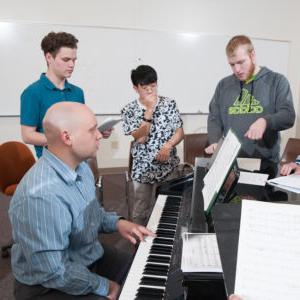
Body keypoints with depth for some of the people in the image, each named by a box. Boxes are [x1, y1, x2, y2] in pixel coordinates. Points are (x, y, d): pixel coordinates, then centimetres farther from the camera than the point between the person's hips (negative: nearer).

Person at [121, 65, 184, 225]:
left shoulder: (169, 104, -1)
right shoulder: (129, 110, -6)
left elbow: (179, 131, 0)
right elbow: (140, 138, -16)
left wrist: (168, 146, -18)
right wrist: (149, 110, -20)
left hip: (168, 167, 1)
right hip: (142, 170, -1)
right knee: (140, 214, 10)